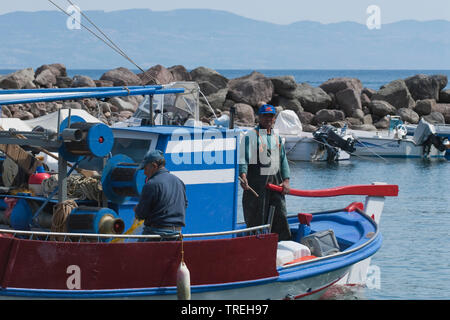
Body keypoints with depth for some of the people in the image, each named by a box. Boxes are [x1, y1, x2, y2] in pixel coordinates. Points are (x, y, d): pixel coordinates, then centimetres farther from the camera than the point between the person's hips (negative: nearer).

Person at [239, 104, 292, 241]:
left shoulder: (277, 138, 18)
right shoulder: (251, 136, -1)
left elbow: (283, 160, 20)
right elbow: (243, 158, -10)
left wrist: (286, 181, 9)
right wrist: (243, 176, -26)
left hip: (275, 181, 5)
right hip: (256, 182, -5)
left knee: (280, 214, 2)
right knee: (256, 217, -3)